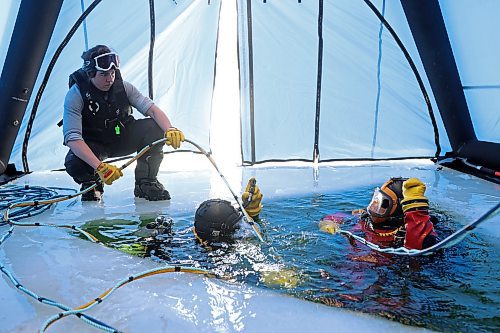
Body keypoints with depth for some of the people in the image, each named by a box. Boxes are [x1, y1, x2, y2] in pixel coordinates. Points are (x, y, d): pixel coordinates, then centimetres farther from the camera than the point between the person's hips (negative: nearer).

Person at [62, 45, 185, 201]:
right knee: (74, 164, -36)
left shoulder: (123, 87, -13)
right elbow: (72, 138, -31)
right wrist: (100, 166, -45)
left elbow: (151, 108, -19)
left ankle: (146, 182, -7)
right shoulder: (75, 95, -22)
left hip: (122, 138, 3)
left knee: (156, 127, -23)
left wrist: (170, 129, -42)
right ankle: (91, 182, 5)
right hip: (92, 146, -2)